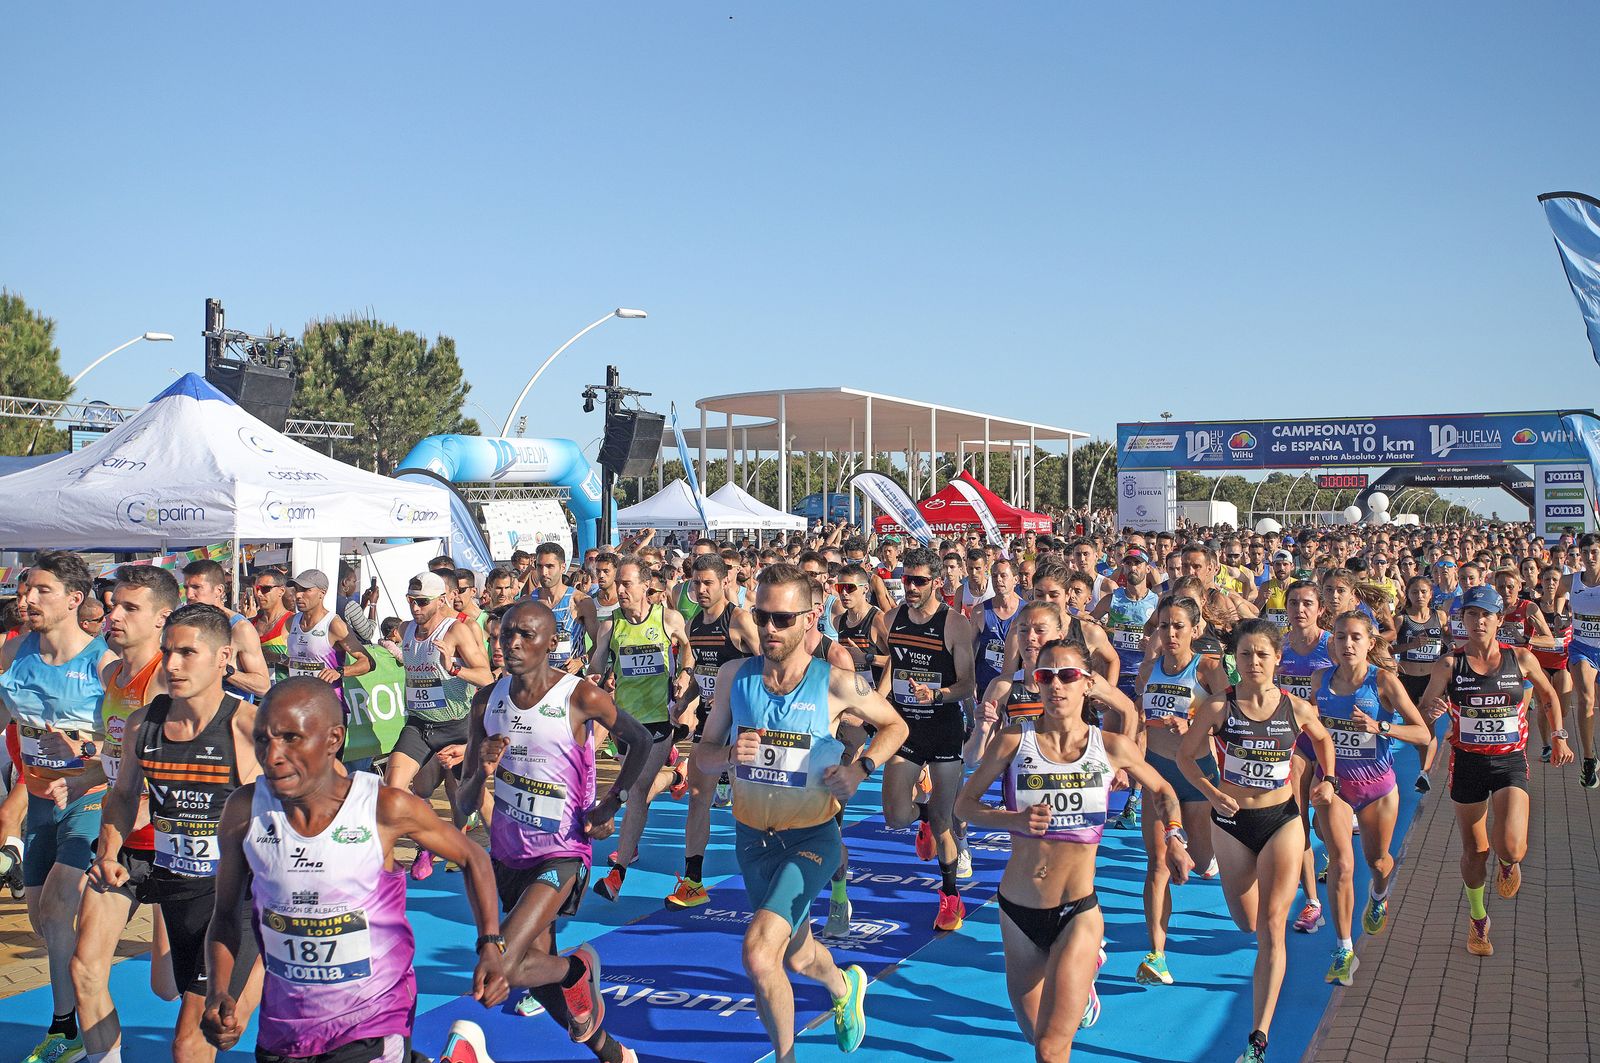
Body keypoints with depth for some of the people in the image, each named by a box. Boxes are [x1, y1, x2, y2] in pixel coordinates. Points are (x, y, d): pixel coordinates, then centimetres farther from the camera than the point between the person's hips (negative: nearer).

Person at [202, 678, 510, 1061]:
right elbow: (226, 913, 5)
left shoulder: (386, 809, -16)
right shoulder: (244, 810, -9)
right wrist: (217, 995, -10)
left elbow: (472, 857, 0)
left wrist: (490, 947, -10)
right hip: (282, 1026, 4)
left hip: (372, 1025, -3)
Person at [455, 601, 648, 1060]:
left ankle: (579, 969, 11)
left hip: (561, 854, -6)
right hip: (508, 851, 6)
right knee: (536, 966, 17)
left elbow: (640, 741, -5)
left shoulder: (582, 697, -17)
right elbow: (464, 804, 1)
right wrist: (482, 772, -19)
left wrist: (611, 803, -9)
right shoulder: (487, 700, -2)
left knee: (499, 968, -21)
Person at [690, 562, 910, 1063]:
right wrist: (730, 754, -21)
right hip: (752, 838, 4)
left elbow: (895, 726, 3)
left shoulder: (836, 683, -14)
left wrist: (860, 768, -13)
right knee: (797, 957, 23)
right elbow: (701, 757, 1)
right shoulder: (735, 675, -6)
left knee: (759, 954, -23)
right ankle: (845, 987, 58)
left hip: (811, 839, -4)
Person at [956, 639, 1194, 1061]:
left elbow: (1162, 792, 14)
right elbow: (965, 804, 1)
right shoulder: (1014, 740, -6)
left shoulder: (1112, 748, -4)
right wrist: (1014, 820, -16)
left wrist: (1174, 839, -3)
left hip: (1076, 913, -2)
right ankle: (1082, 973, 48)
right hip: (1017, 910, 2)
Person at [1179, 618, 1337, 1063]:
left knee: (1271, 925, -10)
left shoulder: (1296, 708, -6)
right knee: (1247, 923, 15)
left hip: (1282, 820, -1)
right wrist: (1210, 791, -17)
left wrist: (1326, 780, 0)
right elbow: (1185, 755, -1)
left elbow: (1323, 739, 16)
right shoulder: (1218, 706, -11)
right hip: (1232, 822, 1)